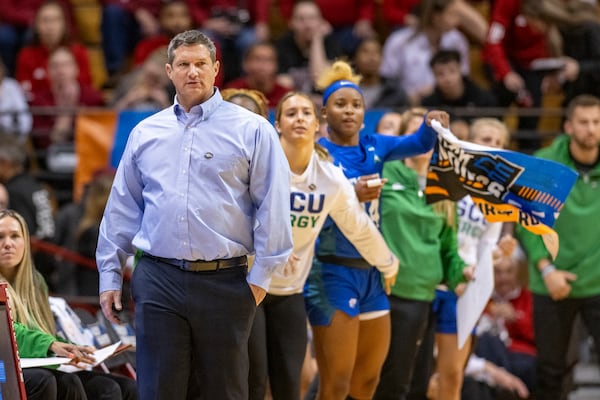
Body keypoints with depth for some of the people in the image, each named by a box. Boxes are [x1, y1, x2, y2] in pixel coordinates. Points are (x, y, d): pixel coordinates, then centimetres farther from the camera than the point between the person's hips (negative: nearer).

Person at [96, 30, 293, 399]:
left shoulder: (252, 130, 0)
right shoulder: (145, 133, 11)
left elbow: (273, 206, -3)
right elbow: (122, 209, 15)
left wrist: (261, 277, -7)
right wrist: (110, 275, 11)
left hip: (224, 282, -2)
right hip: (158, 283, 2)